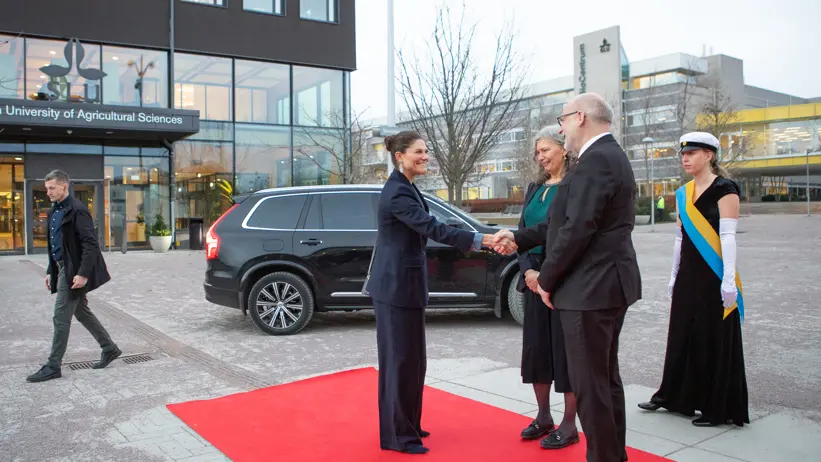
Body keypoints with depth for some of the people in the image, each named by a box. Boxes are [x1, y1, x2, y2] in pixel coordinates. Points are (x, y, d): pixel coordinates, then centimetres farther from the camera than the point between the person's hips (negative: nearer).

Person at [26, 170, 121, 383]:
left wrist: (83, 273, -25)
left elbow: (90, 244, -20)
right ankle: (109, 349, 27)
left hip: (73, 271, -9)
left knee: (61, 318, -4)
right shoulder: (54, 212, 13)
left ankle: (53, 367, 4)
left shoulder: (77, 210, -15)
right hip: (62, 269, 9)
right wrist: (50, 271, 16)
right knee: (82, 312, 15)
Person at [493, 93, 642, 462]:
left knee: (589, 384, -2)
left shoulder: (595, 160, -17)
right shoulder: (609, 156, 16)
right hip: (609, 284, 11)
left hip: (590, 289, -11)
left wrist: (547, 280, -11)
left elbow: (577, 229, -23)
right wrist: (519, 239, 15)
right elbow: (565, 222, 17)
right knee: (606, 377, 18)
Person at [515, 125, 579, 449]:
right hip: (535, 280, 7)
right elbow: (523, 232, 10)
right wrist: (528, 271, -5)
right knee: (535, 347, 11)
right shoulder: (535, 188, 12)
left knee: (565, 349, 2)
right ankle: (543, 416, 26)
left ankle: (569, 424, 14)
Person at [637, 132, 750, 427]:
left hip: (714, 276, -7)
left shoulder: (724, 189, -8)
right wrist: (673, 277, 15)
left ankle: (718, 409, 13)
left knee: (714, 340, 1)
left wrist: (729, 279, -19)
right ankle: (674, 397, 25)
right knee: (682, 335, 13)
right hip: (688, 275, 7)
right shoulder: (683, 194, 12)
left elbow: (728, 236, -14)